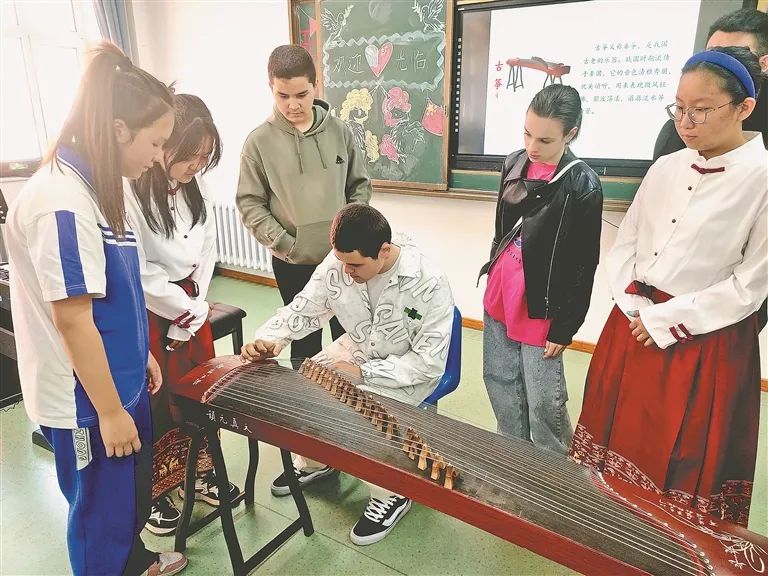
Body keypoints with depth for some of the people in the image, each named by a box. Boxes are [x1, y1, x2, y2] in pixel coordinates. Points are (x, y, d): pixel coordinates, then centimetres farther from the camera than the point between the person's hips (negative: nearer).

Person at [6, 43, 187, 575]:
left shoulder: (93, 187, 3)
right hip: (84, 397, -9)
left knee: (134, 490, 28)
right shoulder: (60, 201, -26)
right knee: (102, 509, 14)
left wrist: (140, 353, 17)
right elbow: (72, 318, -25)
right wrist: (109, 411, -18)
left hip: (118, 377, 9)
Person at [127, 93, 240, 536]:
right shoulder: (129, 196, -22)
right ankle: (151, 493, 32)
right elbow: (139, 273, -22)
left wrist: (196, 308, -2)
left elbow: (207, 251, 5)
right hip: (145, 315, -6)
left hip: (190, 308, 6)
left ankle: (201, 472, 37)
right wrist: (187, 309, -11)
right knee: (152, 406, 9)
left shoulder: (193, 191, 1)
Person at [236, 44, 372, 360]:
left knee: (347, 333, 15)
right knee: (304, 337, 13)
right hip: (292, 262, -1)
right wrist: (283, 244, -14)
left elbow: (360, 185, 7)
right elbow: (250, 203, -5)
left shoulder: (339, 131, 0)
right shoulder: (260, 141, -6)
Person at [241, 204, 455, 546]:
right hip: (356, 349, 6)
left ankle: (392, 495, -1)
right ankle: (313, 462, 23)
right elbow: (302, 309, -3)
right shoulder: (337, 264, -17)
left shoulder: (428, 283, -31)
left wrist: (363, 373, -29)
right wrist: (267, 339, -22)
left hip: (410, 368, -5)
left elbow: (430, 360, -26)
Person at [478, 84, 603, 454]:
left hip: (541, 306, -6)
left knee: (543, 400, 3)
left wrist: (565, 328, -11)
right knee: (499, 383, 18)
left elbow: (584, 265, -12)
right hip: (500, 296, 7)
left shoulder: (582, 185, -15)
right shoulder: (514, 164, 4)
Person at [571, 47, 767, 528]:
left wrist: (665, 320, -13)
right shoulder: (665, 168, 4)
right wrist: (634, 305, -6)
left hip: (705, 341, -5)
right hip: (634, 326, 5)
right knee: (623, 436, 18)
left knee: (682, 459, 10)